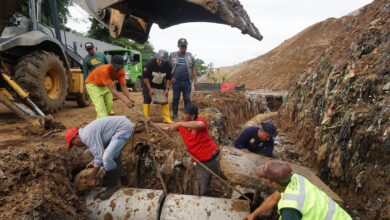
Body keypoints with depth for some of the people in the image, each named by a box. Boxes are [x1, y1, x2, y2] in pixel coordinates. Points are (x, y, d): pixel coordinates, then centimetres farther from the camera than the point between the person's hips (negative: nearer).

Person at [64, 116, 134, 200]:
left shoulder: (87, 135, -17)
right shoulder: (87, 132, 15)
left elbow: (100, 156, -17)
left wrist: (91, 178, -7)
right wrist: (94, 161, 32)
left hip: (124, 128, -11)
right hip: (123, 124, 11)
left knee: (107, 157, -16)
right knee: (112, 154, 26)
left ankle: (113, 185, 2)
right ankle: (115, 176, 43)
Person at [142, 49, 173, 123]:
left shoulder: (168, 66, -19)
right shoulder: (150, 63, -28)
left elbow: (168, 78, -5)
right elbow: (145, 77, -21)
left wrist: (167, 89, -14)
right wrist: (150, 89, -23)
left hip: (161, 85, 3)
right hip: (149, 85, -3)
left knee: (165, 100, 2)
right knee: (147, 100, -6)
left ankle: (167, 119, 10)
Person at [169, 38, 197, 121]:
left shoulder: (190, 56, 10)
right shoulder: (172, 55, 7)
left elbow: (193, 68, 10)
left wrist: (195, 80, 5)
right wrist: (170, 77, -2)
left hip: (187, 81, 0)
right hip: (176, 81, 0)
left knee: (187, 99, 3)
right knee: (175, 98, 6)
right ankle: (175, 115, 18)